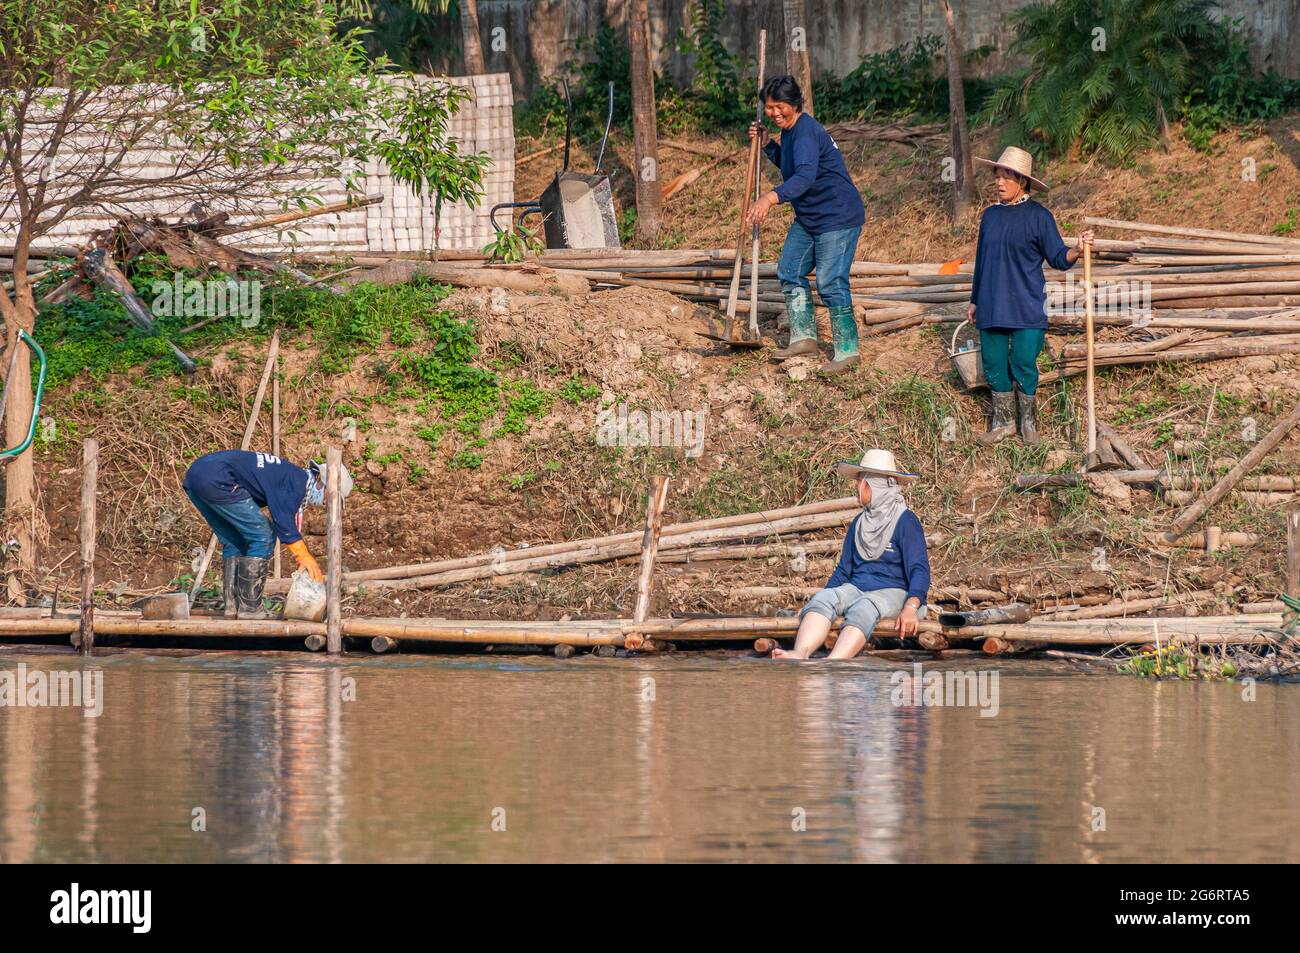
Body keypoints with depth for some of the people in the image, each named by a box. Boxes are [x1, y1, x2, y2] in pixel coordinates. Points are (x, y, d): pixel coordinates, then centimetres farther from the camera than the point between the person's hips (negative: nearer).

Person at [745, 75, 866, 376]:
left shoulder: (806, 131, -24)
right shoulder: (789, 130, 8)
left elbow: (804, 175, -40)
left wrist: (771, 198, -54)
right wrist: (767, 145, 10)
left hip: (838, 217, -11)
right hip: (809, 217, 11)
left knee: (830, 283, -11)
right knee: (789, 272, 13)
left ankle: (847, 350, -3)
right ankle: (804, 338, 22)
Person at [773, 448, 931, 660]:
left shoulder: (905, 521, -2)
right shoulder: (859, 523, 20)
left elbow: (919, 570, -12)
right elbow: (843, 569, 22)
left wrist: (910, 608, -30)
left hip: (891, 593, -6)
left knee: (863, 608, -39)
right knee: (823, 598, -27)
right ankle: (799, 655, -55)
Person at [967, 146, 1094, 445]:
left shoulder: (1038, 216, -6)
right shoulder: (991, 215, 9)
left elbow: (1057, 258, -6)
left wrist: (1077, 251, -27)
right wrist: (975, 301, 20)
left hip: (1027, 307, -5)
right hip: (991, 307, 5)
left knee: (1024, 366, -4)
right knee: (994, 364, 7)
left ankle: (1029, 423, 14)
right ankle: (1002, 422, 21)